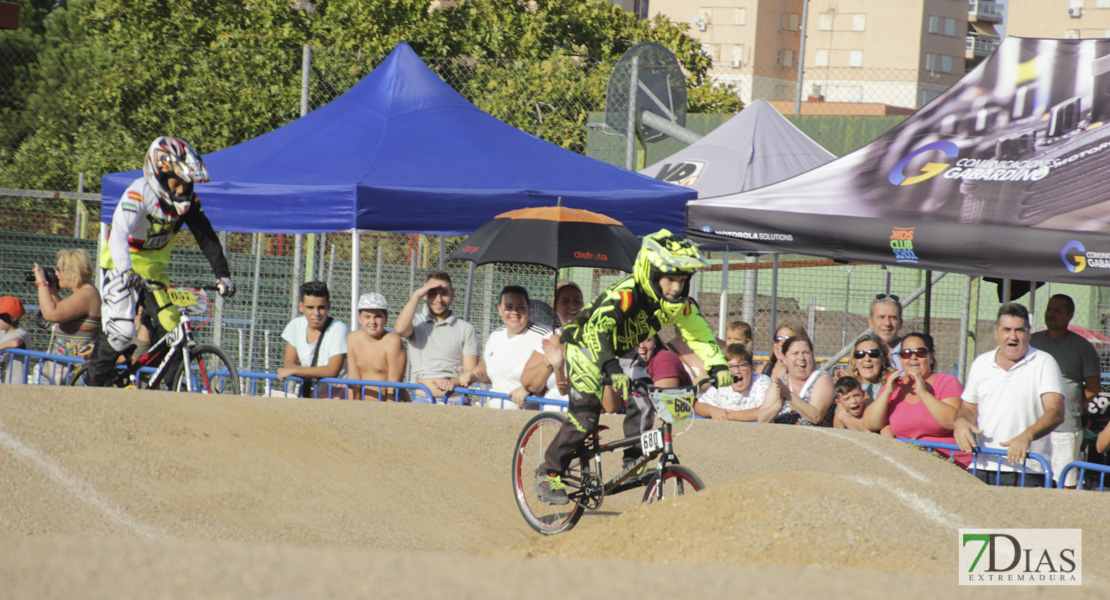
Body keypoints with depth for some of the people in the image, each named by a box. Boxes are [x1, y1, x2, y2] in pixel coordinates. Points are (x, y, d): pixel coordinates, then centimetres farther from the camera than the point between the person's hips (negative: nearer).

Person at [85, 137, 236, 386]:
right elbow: (119, 232, -37)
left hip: (153, 271, 5)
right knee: (121, 330, -18)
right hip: (122, 267, -5)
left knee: (171, 332, -6)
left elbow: (206, 238, -7)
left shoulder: (188, 201, -7)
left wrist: (223, 275, -19)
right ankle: (92, 385, -3)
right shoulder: (140, 192, -25)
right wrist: (126, 271, -52)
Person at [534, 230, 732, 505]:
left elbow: (699, 333, -8)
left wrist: (718, 366, -25)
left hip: (624, 353, 6)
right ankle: (547, 476, -4)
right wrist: (613, 370, -64)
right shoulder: (625, 295, -38)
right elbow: (597, 330, -50)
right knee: (585, 418, -16)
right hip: (587, 348, -6)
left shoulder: (680, 304, -18)